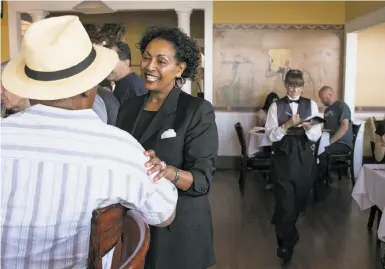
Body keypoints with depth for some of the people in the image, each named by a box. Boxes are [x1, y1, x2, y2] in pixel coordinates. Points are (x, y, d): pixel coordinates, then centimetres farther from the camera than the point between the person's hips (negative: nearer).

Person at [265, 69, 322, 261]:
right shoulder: (276, 106, 0)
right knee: (285, 201, -4)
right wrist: (287, 125, -23)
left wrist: (309, 128, -23)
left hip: (304, 158, 3)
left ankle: (285, 231, 43)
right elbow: (271, 135, -8)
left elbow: (316, 137, -1)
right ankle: (286, 243, 12)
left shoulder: (311, 105, 4)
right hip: (283, 158, -2)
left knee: (299, 199, 16)